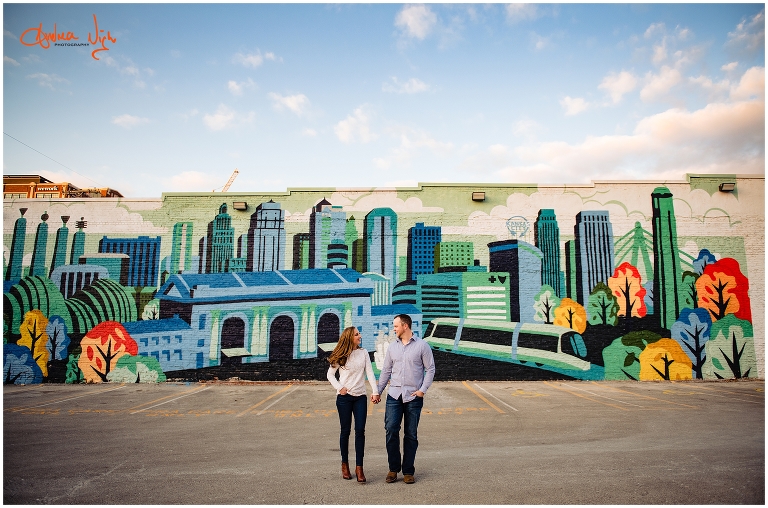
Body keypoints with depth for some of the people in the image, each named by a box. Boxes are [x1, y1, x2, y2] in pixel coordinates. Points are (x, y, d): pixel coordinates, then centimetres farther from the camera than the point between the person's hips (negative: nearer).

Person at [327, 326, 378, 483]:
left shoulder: (363, 353, 5)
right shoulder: (341, 356, -1)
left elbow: (370, 373, -1)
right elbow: (330, 374, 7)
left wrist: (375, 390, -11)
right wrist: (339, 388, -6)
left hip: (360, 397, 2)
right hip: (344, 397, -2)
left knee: (360, 430, -3)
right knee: (345, 431, 6)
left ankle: (359, 468, 3)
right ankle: (344, 464, 23)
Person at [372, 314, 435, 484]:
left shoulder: (422, 346, -1)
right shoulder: (392, 347, 10)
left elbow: (430, 369, 0)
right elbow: (386, 371, 13)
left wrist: (422, 390, -8)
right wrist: (377, 391, 9)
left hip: (413, 396, -3)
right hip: (394, 395, 3)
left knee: (411, 435, 5)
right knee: (391, 430, -6)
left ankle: (408, 471, 17)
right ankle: (393, 468, 10)